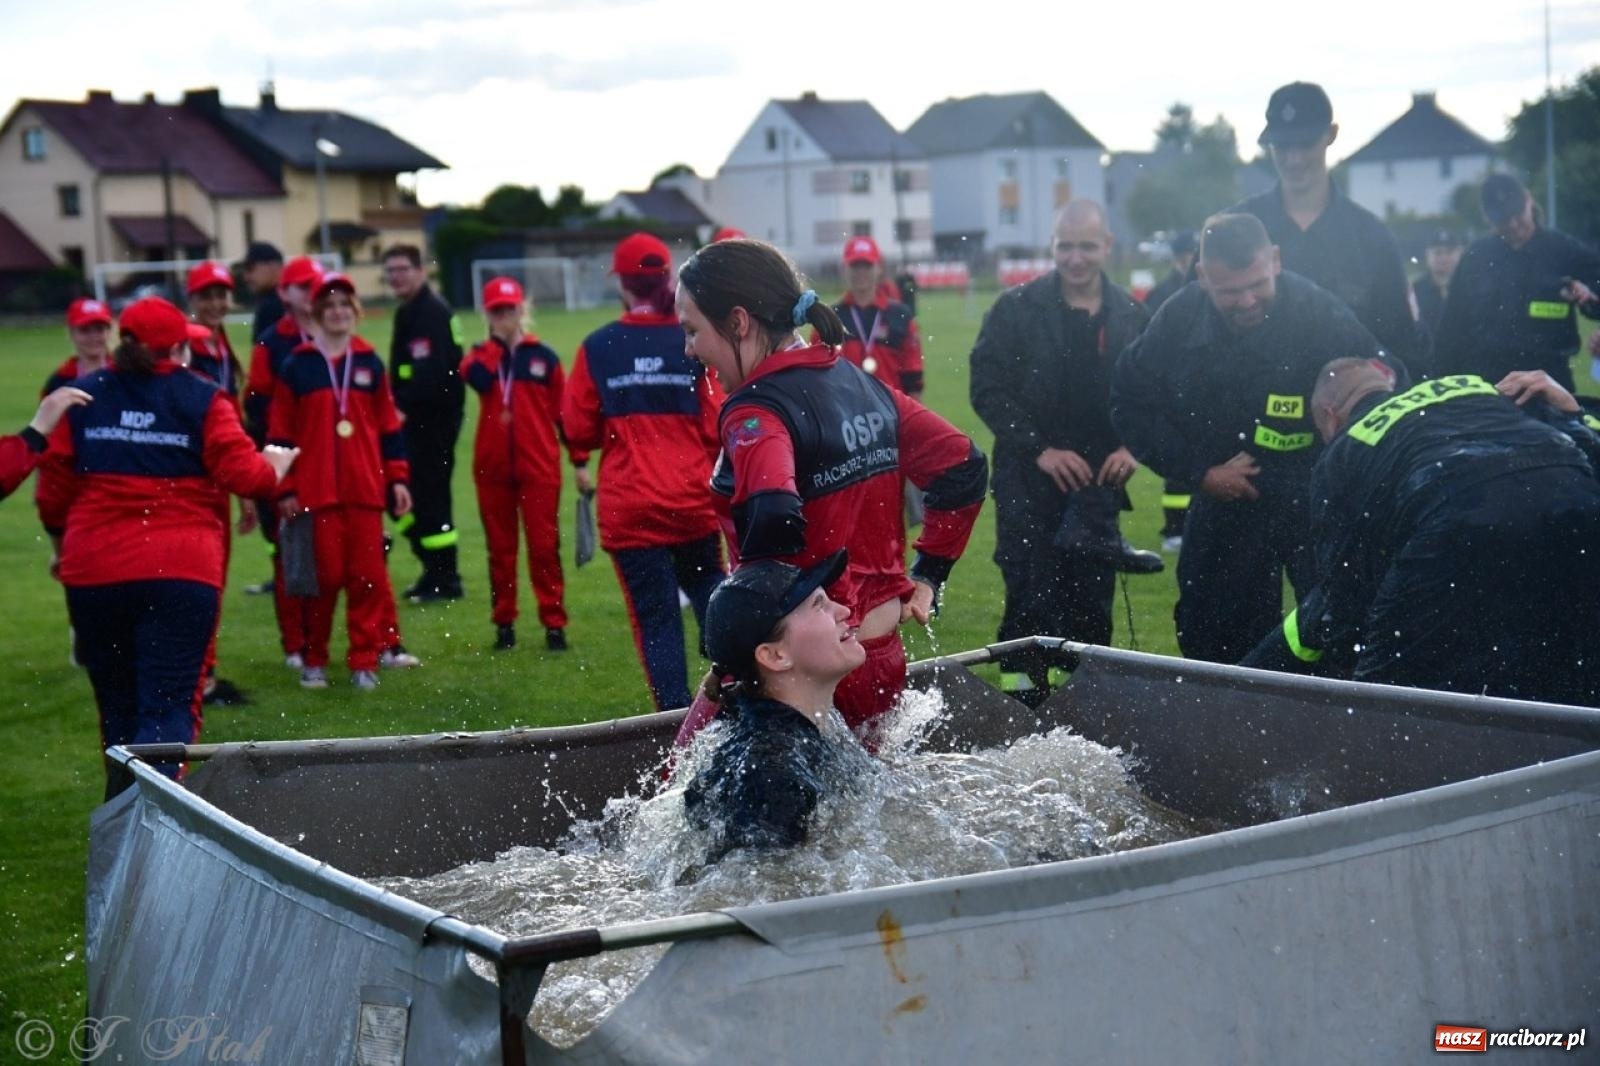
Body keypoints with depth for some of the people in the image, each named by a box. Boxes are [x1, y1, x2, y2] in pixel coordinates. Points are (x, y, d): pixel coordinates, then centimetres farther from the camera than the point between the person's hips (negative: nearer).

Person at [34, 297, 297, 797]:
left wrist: (62, 542, 26)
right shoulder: (203, 399, 0)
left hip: (94, 570, 3)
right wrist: (275, 467, 16)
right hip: (183, 572, -3)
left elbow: (54, 490, 8)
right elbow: (243, 472, -6)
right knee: (169, 708, -4)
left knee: (118, 708, 17)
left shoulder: (82, 398, 8)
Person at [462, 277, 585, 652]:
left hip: (539, 468, -2)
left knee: (544, 548, -2)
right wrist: (498, 340, -8)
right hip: (492, 469, 2)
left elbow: (564, 410, 4)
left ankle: (554, 624, 3)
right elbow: (476, 378, -17)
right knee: (500, 549, 8)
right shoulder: (481, 355, 7)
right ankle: (504, 624, 15)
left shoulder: (543, 357, 3)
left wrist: (579, 459, 0)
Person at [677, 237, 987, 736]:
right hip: (883, 658, 8)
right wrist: (927, 576, 16)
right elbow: (964, 468, 12)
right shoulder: (861, 383, 8)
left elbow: (774, 521, -34)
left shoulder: (755, 412, -16)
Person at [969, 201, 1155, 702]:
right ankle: (1021, 692, 2)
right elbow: (988, 389, -6)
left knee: (1092, 601, 6)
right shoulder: (1017, 308, -2)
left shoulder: (1131, 316, 8)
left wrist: (1134, 446, -5)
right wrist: (1039, 448, -13)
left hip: (1096, 485, 3)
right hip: (1028, 483, -3)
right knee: (1031, 600, -6)